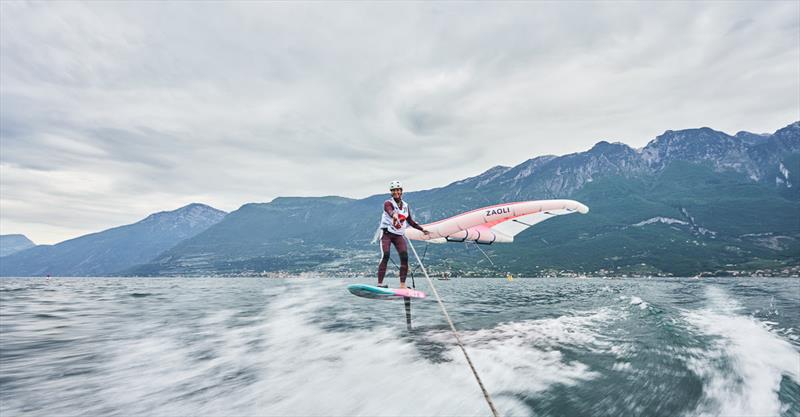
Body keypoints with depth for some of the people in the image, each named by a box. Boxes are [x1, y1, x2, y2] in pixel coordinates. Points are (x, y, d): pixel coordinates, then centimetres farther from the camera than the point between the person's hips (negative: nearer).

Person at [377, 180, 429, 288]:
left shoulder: (406, 206, 13)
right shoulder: (388, 203, -4)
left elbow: (410, 221, 25)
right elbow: (389, 211, -30)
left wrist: (422, 229, 25)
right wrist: (393, 214, -53)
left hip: (399, 236, 4)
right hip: (387, 234, -4)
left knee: (405, 257, -12)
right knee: (385, 256, -20)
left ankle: (402, 285, -8)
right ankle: (380, 283, -20)